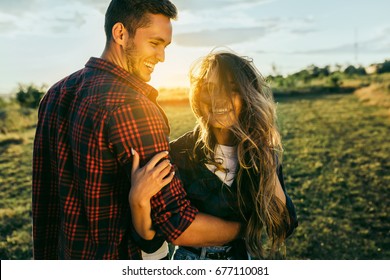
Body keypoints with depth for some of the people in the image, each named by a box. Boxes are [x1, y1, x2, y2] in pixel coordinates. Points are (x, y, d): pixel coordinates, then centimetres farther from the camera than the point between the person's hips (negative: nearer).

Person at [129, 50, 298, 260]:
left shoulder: (263, 154, -11)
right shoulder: (178, 154, -21)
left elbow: (284, 227, -12)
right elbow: (150, 240, -20)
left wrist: (268, 169, -22)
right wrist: (138, 200, -40)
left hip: (247, 258, 3)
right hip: (191, 258, -2)